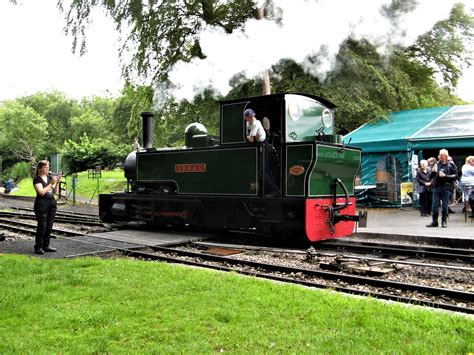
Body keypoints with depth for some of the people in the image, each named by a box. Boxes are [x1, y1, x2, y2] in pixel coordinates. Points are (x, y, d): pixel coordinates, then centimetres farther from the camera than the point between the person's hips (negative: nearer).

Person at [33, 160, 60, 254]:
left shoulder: (50, 177, 12)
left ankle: (46, 246, 15)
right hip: (41, 204, -6)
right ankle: (38, 247, 1)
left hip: (52, 203, 6)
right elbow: (41, 192, -18)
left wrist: (57, 183, -5)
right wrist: (51, 183, -18)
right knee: (42, 226, -6)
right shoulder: (37, 179, -6)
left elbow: (55, 191, 12)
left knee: (49, 226, 7)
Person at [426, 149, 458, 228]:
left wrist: (445, 176, -15)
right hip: (436, 187, 3)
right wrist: (433, 171, -7)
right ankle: (435, 221, 11)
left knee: (445, 205, 3)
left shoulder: (451, 165, 0)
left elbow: (455, 176, -5)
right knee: (435, 205, 3)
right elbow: (430, 177, 13)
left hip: (446, 188, -3)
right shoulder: (436, 165, 10)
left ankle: (444, 221, 14)